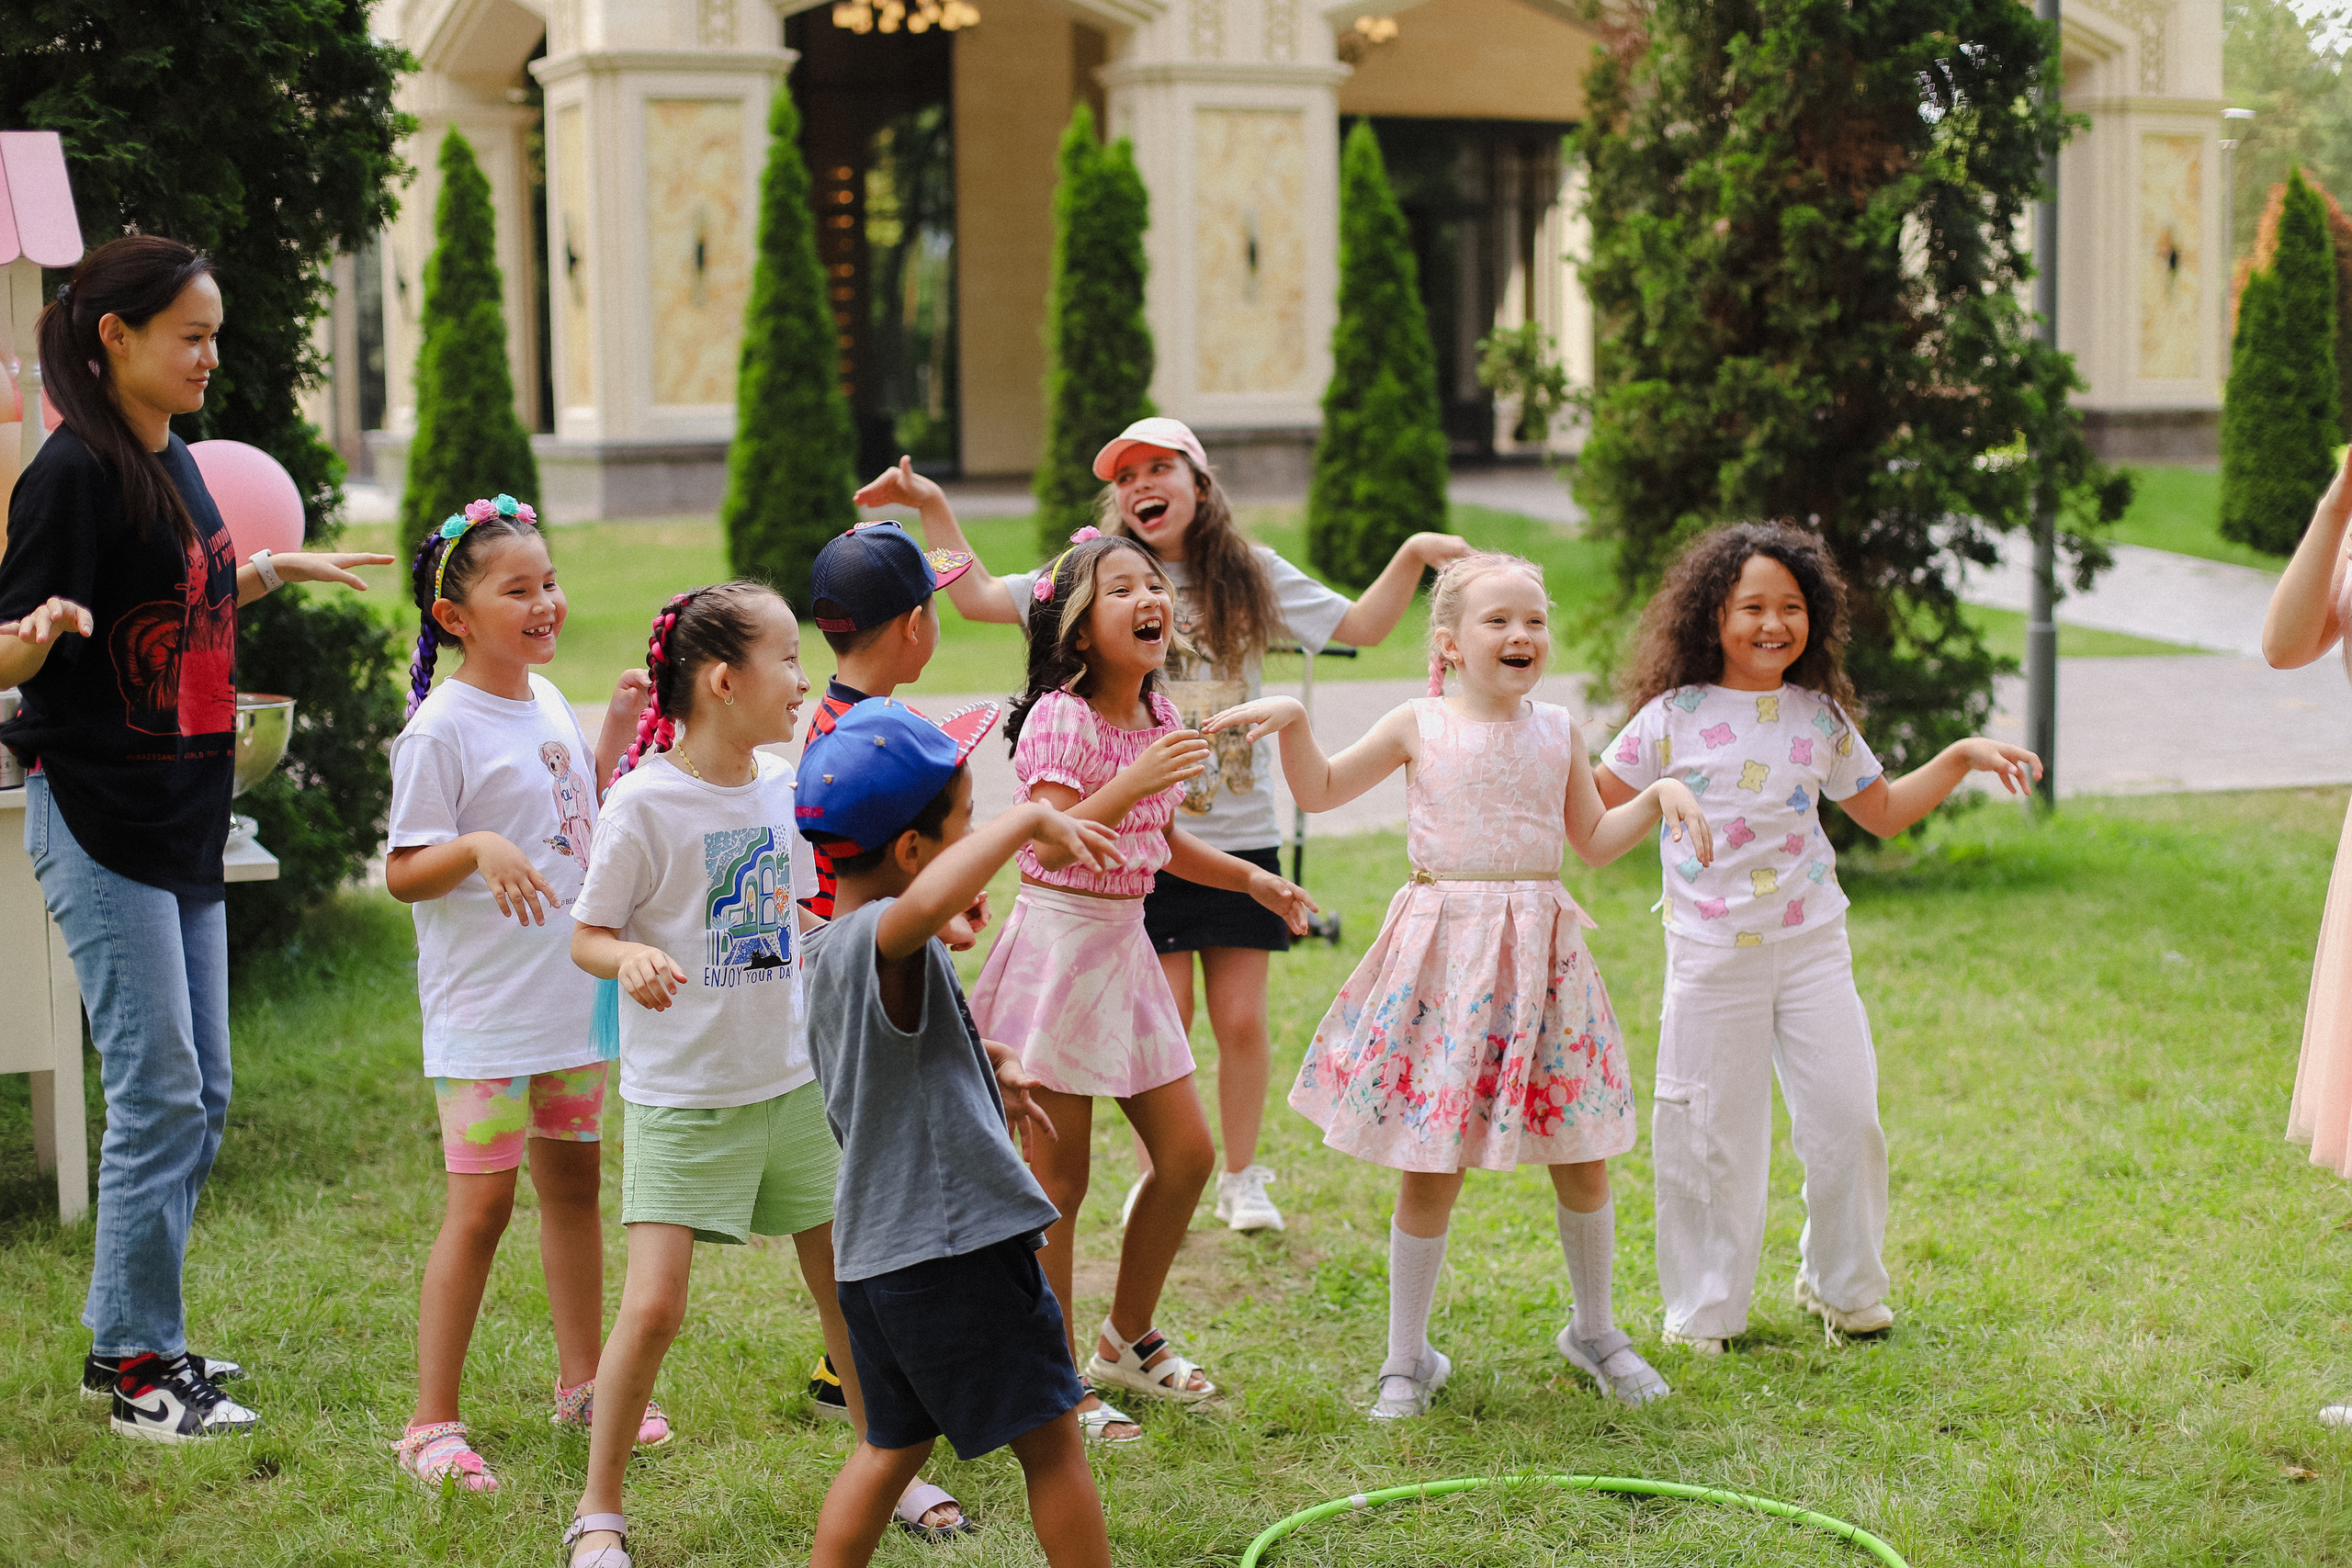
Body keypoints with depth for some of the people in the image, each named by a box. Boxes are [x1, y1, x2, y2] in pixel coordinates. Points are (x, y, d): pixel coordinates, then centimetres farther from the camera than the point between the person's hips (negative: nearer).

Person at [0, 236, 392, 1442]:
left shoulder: (175, 463, 12)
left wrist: (277, 568, 28)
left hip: (184, 821, 9)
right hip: (98, 820, -9)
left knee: (200, 1096, 12)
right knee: (158, 1096, -7)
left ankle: (132, 1336, 22)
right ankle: (137, 1365, 4)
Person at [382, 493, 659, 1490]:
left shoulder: (546, 701, 8)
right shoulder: (442, 728, -15)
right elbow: (403, 873, -16)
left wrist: (615, 733, 11)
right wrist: (479, 850, -33)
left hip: (571, 993, 8)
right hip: (485, 1007, -8)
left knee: (572, 1183, 17)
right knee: (481, 1205, -5)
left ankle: (583, 1383, 30)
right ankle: (431, 1425, 3)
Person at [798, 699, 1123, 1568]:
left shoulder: (834, 948, 11)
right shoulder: (874, 939, -22)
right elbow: (926, 905, -48)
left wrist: (989, 1059, 18)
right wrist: (1028, 821, -37)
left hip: (879, 1248, 10)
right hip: (955, 1243, -10)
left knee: (893, 1445, 21)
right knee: (1051, 1438, 5)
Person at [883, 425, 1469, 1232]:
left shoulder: (1250, 576, 6)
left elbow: (1360, 626, 10)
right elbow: (979, 596, 1)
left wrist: (1412, 554, -3)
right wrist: (932, 507, -6)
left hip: (1241, 836, 1)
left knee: (1241, 1020, 3)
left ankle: (1242, 1178, 22)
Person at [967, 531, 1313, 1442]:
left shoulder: (1156, 715, 8)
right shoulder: (1060, 718, -16)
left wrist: (1249, 879, 12)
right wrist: (1135, 781, -35)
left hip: (1125, 946, 8)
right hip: (1058, 940, -8)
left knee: (1187, 1153, 11)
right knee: (1059, 1178, 0)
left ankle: (1127, 1337, 30)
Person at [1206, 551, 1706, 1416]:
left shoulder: (1557, 730, 7)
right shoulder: (1420, 726, 0)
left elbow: (1594, 842, 15)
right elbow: (1319, 791, 7)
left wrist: (1659, 796, 0)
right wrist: (1291, 719, -9)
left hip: (1539, 953, 3)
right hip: (1443, 952, -3)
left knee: (1582, 1157, 8)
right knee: (1430, 1167, 1)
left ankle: (1595, 1330, 30)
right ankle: (1408, 1358, 15)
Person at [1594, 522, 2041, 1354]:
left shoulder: (1821, 719, 7)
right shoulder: (1675, 718, -3)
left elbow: (1882, 810, 19)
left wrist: (1962, 757, 10)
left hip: (1812, 948, 3)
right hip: (1711, 957, -3)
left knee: (1846, 1115, 1)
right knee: (1714, 1133, 3)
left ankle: (1842, 1285, 23)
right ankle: (1705, 1309, 19)